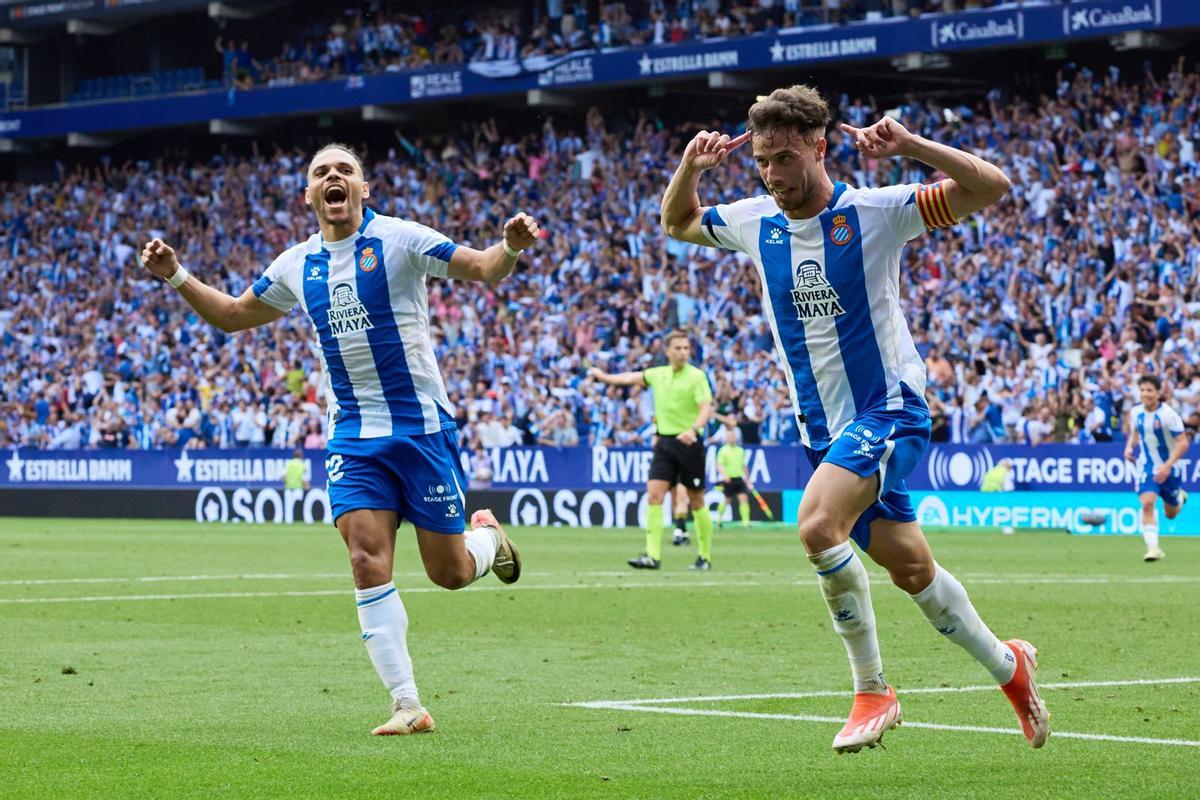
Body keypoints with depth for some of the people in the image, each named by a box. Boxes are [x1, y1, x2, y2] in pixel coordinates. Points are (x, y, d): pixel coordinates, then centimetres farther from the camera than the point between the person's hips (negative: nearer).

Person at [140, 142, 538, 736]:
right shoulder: (297, 265, 8)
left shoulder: (398, 240, -6)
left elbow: (482, 269, -10)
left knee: (449, 573, 1)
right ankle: (408, 706, -8)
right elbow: (233, 315, 22)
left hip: (421, 426, -3)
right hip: (351, 435, 3)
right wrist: (175, 276, 9)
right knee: (368, 563, -12)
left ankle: (488, 537, 39)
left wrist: (511, 247, -32)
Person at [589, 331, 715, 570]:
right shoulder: (658, 374, 9)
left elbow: (706, 409, -17)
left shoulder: (696, 376, -7)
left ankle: (705, 557, 16)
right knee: (653, 496, -10)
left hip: (688, 442, -4)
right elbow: (632, 378, 25)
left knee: (696, 502, 4)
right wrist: (603, 376, 33)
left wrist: (693, 429, -34)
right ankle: (653, 555, -13)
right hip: (664, 442, 4)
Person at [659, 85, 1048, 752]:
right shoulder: (755, 222, 4)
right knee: (909, 567, 10)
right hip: (824, 425, 6)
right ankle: (1007, 665, 32)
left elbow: (991, 187, -16)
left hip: (889, 408, -6)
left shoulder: (874, 211, -12)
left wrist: (909, 145, -28)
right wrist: (691, 168, 1)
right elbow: (677, 223, 22)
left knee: (819, 525, -28)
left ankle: (873, 689, -16)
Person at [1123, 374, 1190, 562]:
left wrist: (1168, 466, -29)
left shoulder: (1168, 414, -20)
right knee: (1147, 504, -21)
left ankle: (1179, 497, 50)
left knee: (1171, 514, 13)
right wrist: (1129, 447, -4)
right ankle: (1153, 548, -21)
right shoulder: (1135, 412, -4)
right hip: (1146, 467, 2)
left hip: (1169, 468, -2)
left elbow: (1183, 443, -20)